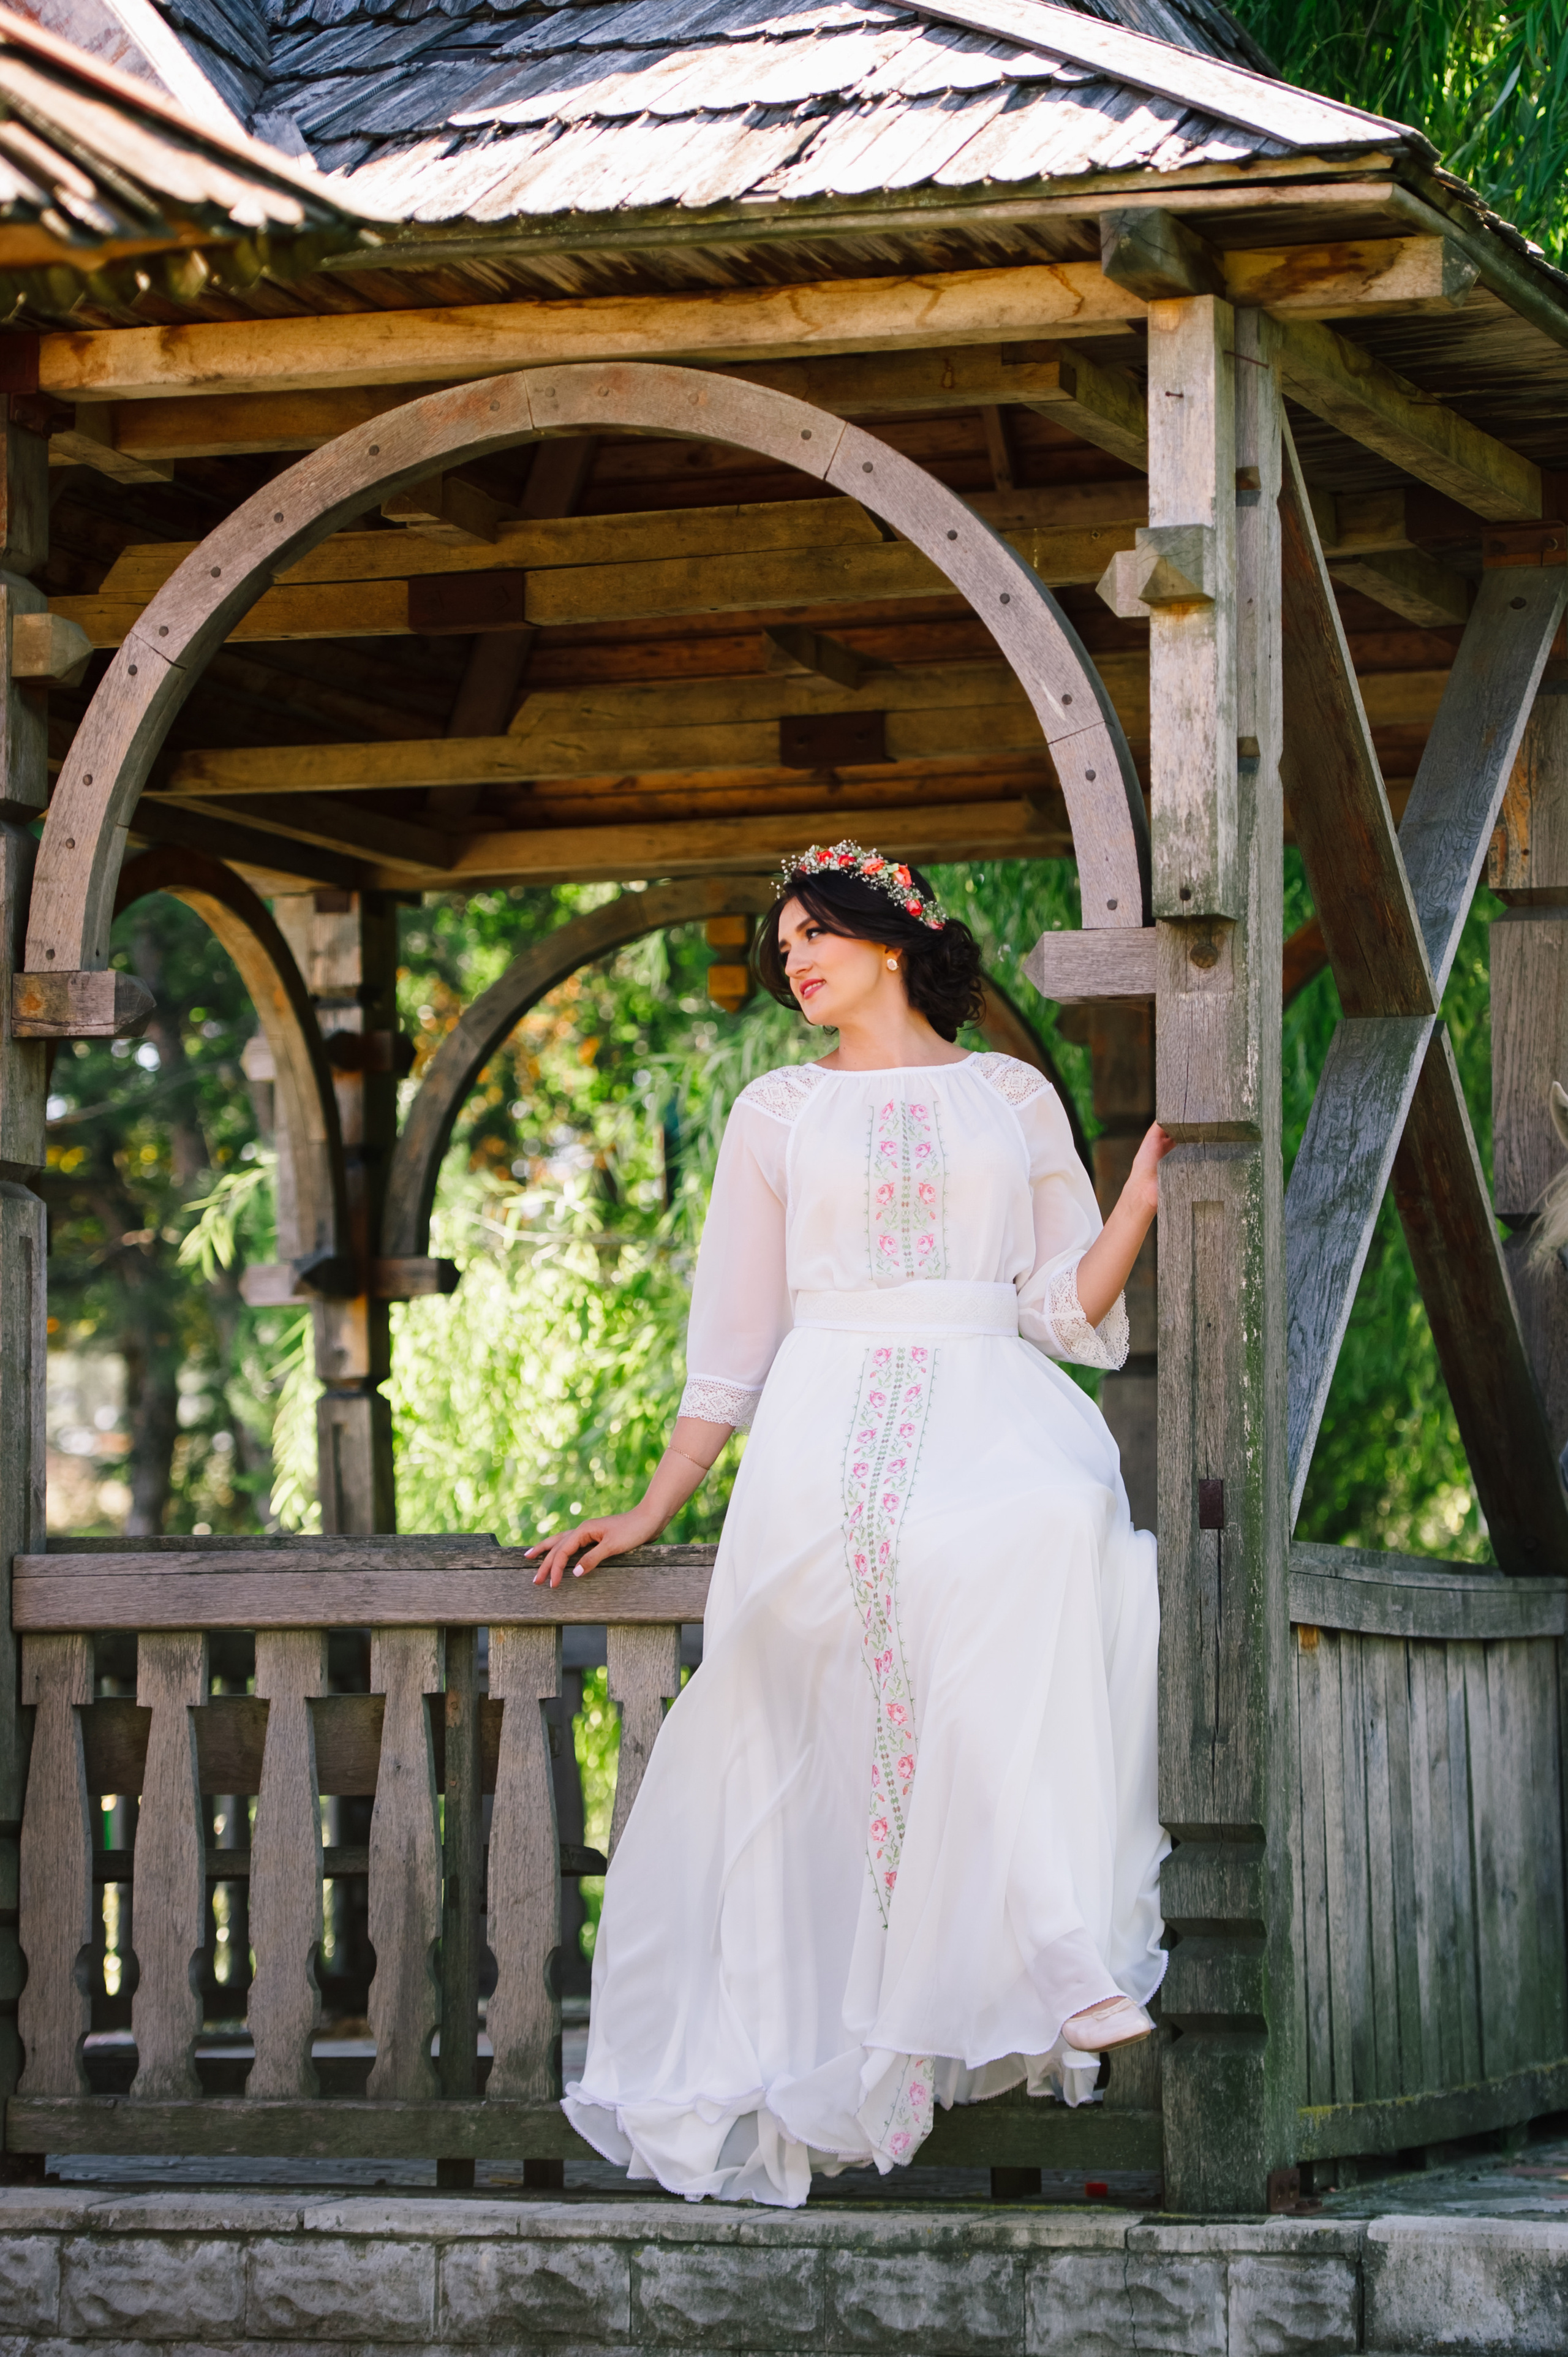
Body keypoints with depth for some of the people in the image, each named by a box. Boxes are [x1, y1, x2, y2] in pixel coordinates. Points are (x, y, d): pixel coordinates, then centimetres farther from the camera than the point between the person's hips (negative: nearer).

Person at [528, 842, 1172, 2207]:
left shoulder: (1014, 1099, 18)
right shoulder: (779, 1114, 19)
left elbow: (1069, 1307, 14)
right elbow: (734, 1332, 19)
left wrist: (1143, 1194, 0)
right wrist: (653, 1509, 13)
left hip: (992, 1411, 0)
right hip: (830, 1419, 0)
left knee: (1051, 1529, -35)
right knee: (902, 1547, -35)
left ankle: (1046, 1949, -37)